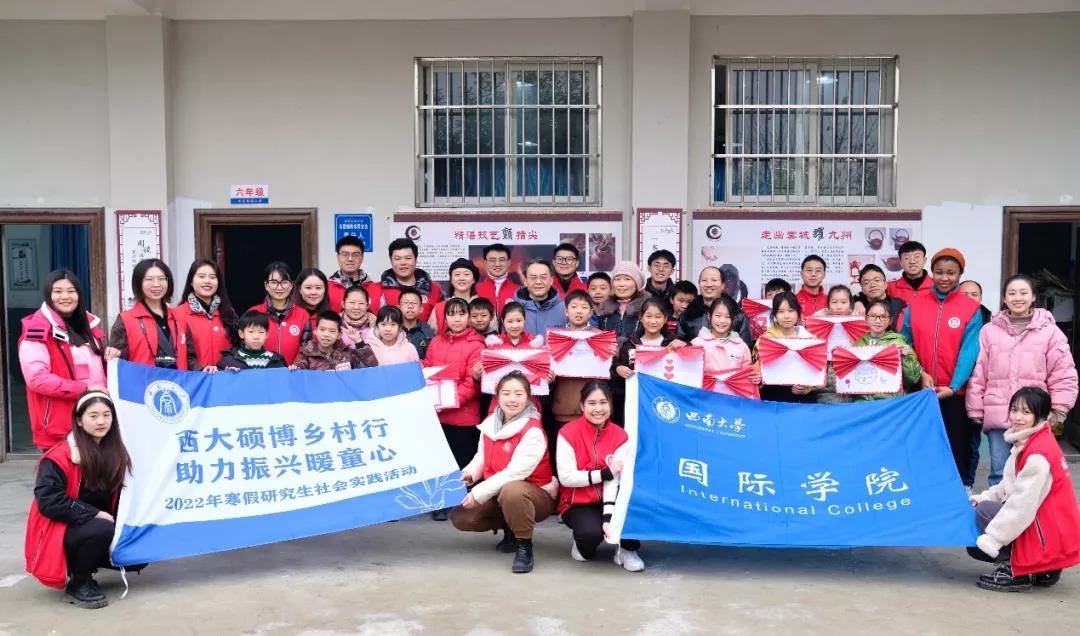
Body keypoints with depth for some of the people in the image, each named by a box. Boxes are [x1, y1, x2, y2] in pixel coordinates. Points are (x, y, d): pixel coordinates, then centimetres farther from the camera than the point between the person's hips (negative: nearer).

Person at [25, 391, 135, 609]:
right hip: (61, 532, -7)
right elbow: (48, 500, -25)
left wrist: (118, 523, -6)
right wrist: (94, 514, -25)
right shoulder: (60, 456, -19)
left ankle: (83, 564, 15)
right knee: (102, 530, -35)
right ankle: (76, 584, -10)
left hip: (101, 528, 7)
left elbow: (117, 497, 11)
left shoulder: (116, 453, 1)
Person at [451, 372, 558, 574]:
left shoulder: (533, 431, -22)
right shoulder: (490, 423, 0)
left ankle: (524, 545, -18)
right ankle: (510, 529, 14)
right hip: (497, 494, 7)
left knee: (511, 491, -41)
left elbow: (515, 472, -27)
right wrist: (469, 473, -12)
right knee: (460, 516, -6)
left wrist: (479, 493, -26)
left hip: (536, 494, -7)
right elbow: (482, 456, 10)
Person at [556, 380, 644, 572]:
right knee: (592, 532, -35)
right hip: (578, 505, -2)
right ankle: (583, 545, 4)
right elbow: (566, 477, -19)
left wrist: (608, 517, -25)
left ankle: (627, 549, -10)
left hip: (608, 501, 3)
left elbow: (614, 479, -14)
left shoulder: (619, 436, -5)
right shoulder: (568, 433, -12)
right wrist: (605, 473, -19)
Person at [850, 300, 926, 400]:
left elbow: (913, 378, 5)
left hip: (891, 398, -1)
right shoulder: (857, 342, 9)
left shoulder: (898, 341, 4)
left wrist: (906, 357, -9)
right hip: (862, 399, 1)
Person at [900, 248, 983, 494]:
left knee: (957, 445, 6)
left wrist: (953, 386, -17)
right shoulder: (914, 305, 3)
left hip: (955, 392, -2)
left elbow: (969, 351, -9)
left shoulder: (971, 309, -3)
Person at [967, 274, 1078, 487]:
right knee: (999, 474, 5)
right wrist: (975, 409, 4)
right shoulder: (989, 330, 7)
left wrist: (1058, 411, -1)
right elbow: (978, 374, 7)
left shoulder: (1049, 330, 3)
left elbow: (1063, 375, 4)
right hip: (997, 416, 1)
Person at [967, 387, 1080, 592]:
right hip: (1037, 521, 9)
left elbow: (1023, 505, -26)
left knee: (984, 511, -15)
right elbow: (1011, 485, 15)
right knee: (975, 544, 9)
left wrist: (991, 539, -22)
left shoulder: (1038, 454, -24)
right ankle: (1042, 569, 13)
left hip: (1050, 535, -9)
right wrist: (984, 497, 0)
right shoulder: (1026, 443, 6)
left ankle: (1016, 572, -7)